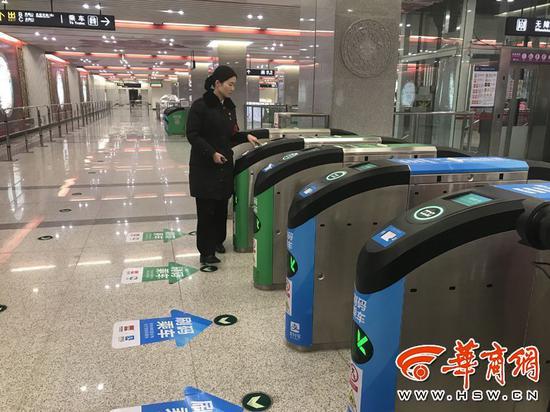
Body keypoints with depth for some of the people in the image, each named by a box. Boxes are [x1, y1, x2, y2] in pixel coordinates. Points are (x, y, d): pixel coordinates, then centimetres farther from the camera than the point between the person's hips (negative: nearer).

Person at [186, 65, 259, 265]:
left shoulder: (229, 107, 10)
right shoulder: (200, 106, -11)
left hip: (225, 165, 6)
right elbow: (192, 135, -12)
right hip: (204, 166, -6)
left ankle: (217, 241, 28)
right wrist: (211, 153, -20)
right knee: (206, 209, -2)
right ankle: (206, 251, 5)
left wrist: (246, 136, 0)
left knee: (221, 206, 11)